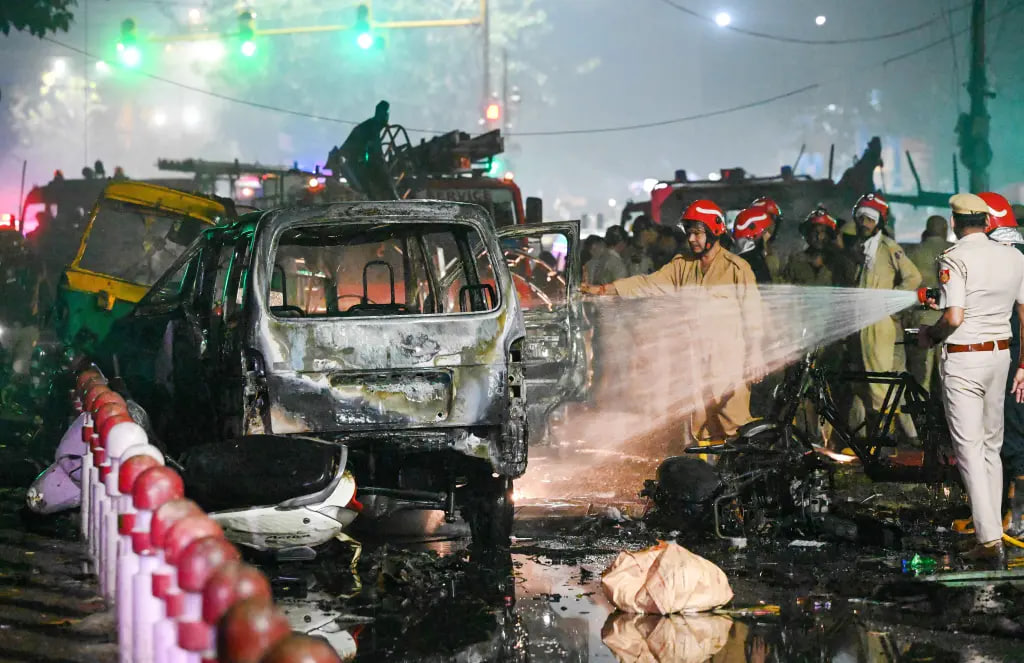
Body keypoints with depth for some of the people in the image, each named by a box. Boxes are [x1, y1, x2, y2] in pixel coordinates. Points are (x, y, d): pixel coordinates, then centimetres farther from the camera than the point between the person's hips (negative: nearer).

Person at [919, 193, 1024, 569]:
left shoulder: (955, 258, -12)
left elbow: (954, 318, -21)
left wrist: (929, 335, -1)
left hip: (963, 358, -6)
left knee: (969, 449, -4)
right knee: (991, 446, 14)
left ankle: (990, 540, -13)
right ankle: (991, 539, 16)